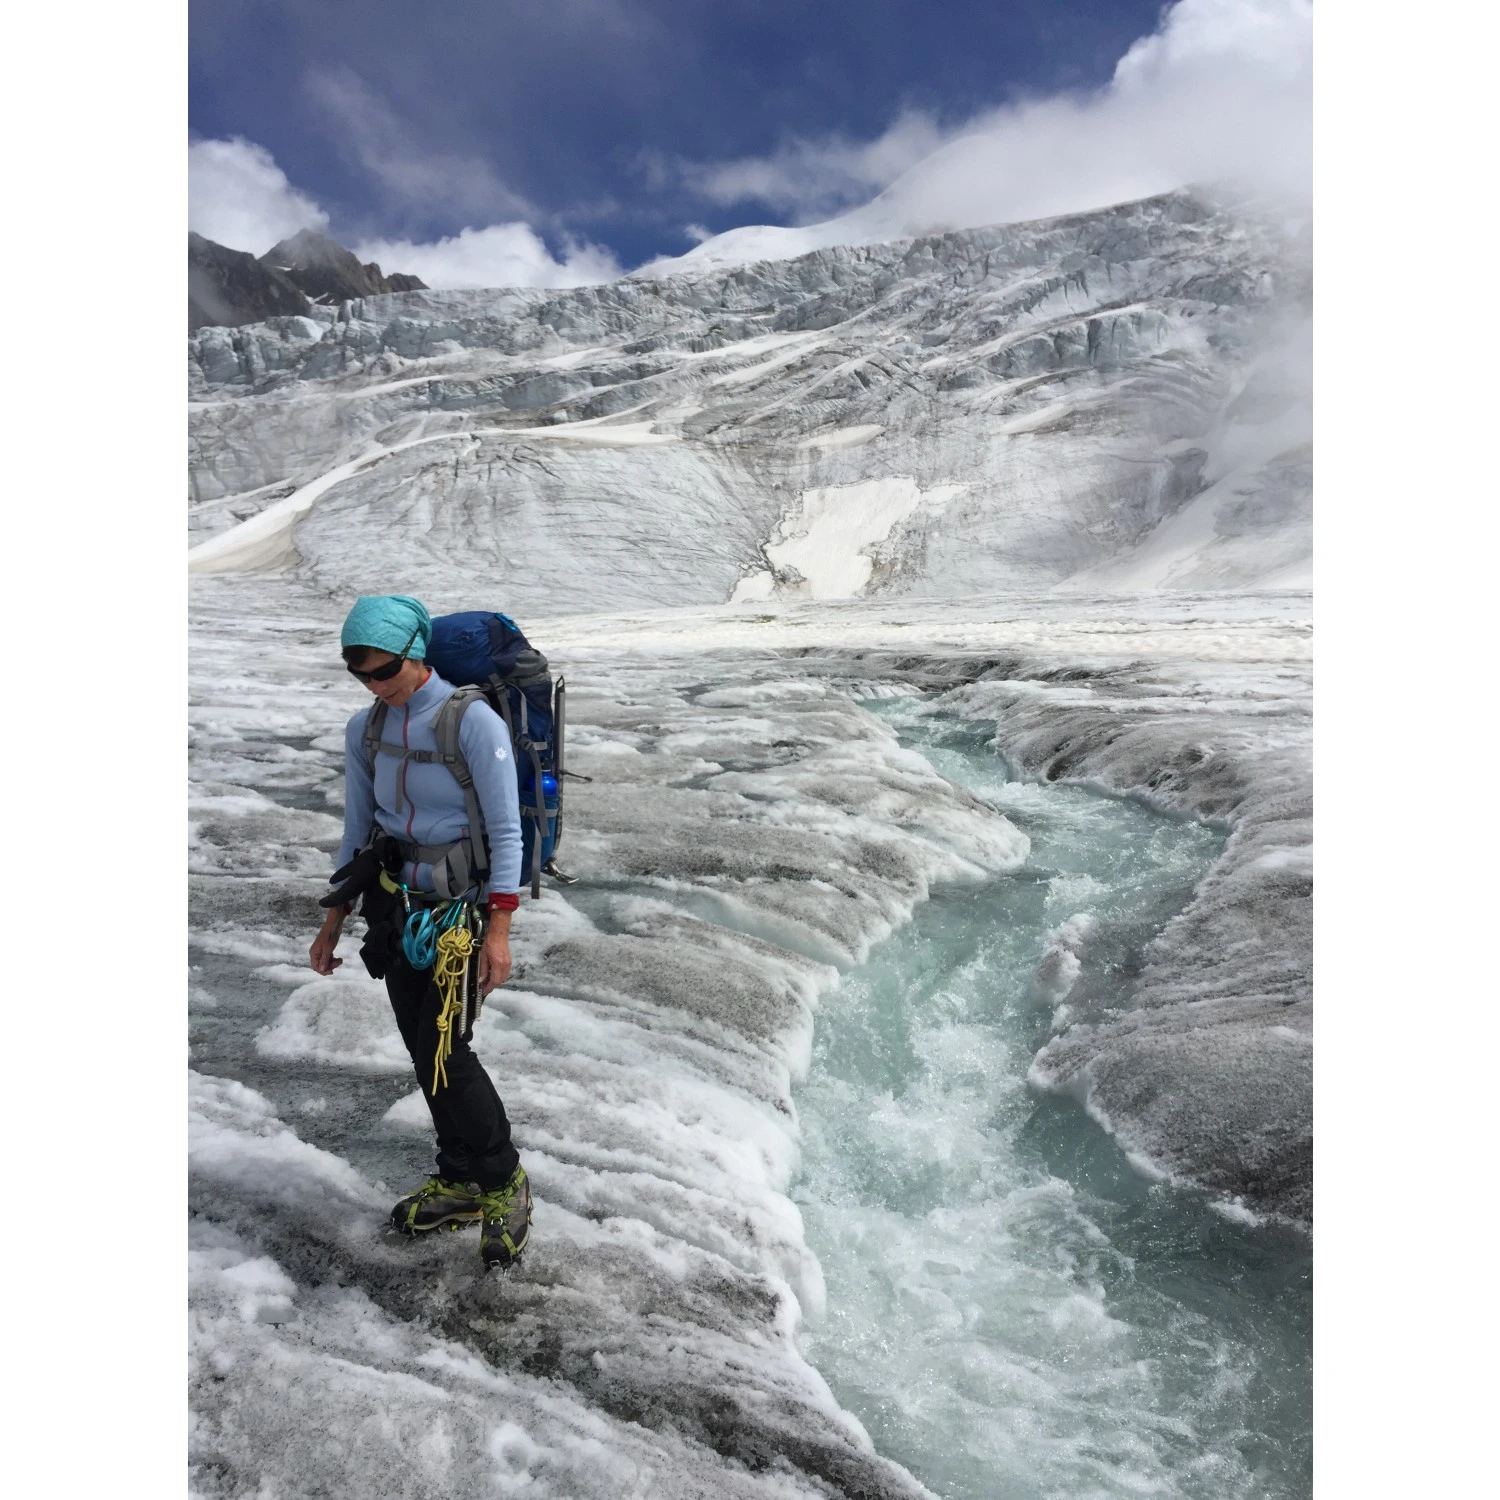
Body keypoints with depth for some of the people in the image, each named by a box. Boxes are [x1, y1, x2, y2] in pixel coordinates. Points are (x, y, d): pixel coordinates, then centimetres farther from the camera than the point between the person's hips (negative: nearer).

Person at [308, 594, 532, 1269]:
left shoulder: (473, 721, -14)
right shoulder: (365, 730, 5)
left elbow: (506, 830, -13)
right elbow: (357, 831, 13)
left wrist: (498, 930, -17)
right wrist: (333, 923, 13)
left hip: (458, 904, -6)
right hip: (394, 905, 6)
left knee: (442, 1047, -9)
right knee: (425, 1050, 11)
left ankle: (502, 1180, 13)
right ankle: (462, 1183, 27)